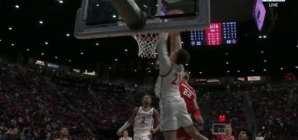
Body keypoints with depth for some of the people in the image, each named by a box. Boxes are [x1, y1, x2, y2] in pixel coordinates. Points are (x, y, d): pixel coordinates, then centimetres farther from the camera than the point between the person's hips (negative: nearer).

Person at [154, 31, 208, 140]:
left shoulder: (167, 65, -7)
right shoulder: (180, 67, 11)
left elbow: (162, 44, -4)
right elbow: (177, 48, 20)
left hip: (168, 103, -8)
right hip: (179, 102, 8)